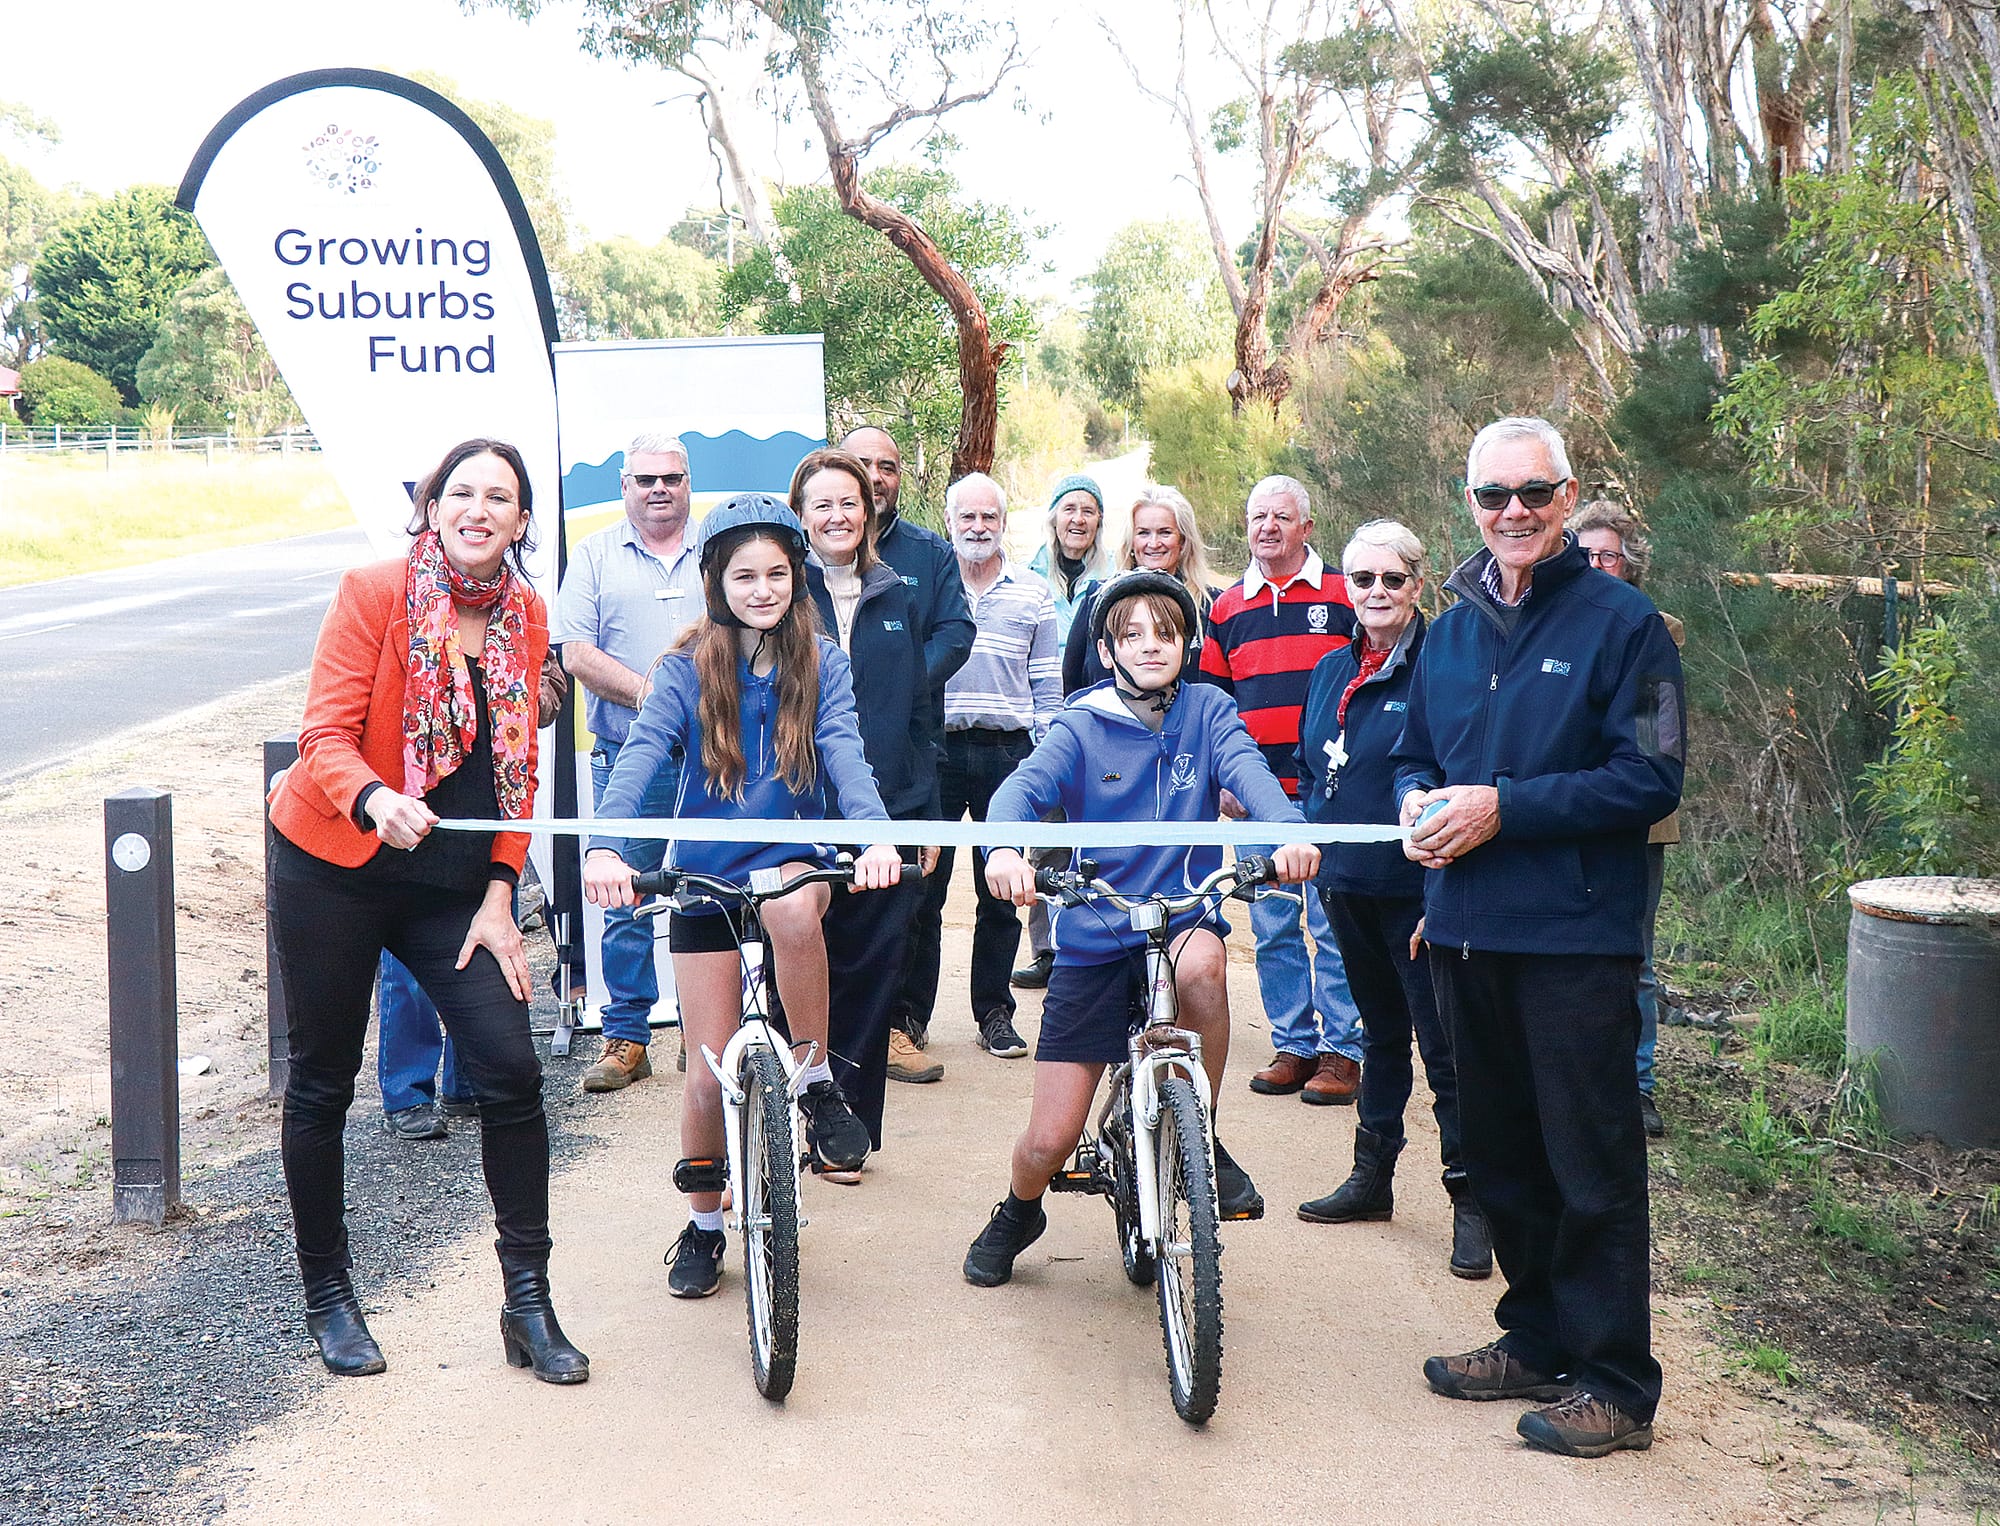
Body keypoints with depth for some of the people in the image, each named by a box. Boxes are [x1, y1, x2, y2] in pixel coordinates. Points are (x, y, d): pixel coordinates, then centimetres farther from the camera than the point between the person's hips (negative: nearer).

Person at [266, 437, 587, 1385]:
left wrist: (499, 895, 0)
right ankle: (327, 1297, 24)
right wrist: (374, 800, -38)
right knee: (322, 1083, 7)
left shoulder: (526, 615, 2)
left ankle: (529, 1305, 5)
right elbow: (325, 735, -17)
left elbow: (517, 765, 6)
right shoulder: (373, 593, -12)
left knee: (511, 1072, -7)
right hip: (334, 871, -3)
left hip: (452, 882, 3)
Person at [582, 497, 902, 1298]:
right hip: (707, 874, 0)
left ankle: (817, 1081, -17)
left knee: (794, 906, -39)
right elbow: (640, 756, -19)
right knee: (711, 1073, 1)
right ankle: (703, 1225, 26)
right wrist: (604, 847, -37)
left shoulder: (822, 665, -1)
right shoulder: (686, 670, -5)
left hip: (792, 857, 0)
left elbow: (844, 753, -15)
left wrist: (874, 834, -35)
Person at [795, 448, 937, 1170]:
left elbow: (919, 710, 14)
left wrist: (925, 810, 9)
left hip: (887, 815, 3)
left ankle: (848, 1127, 15)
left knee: (871, 968, 5)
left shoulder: (895, 599, 12)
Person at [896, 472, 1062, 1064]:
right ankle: (910, 1010, 12)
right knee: (921, 886, 1)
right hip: (934, 751, -1)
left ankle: (994, 1013, 15)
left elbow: (1047, 685, 11)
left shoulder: (1032, 594, 10)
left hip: (1007, 754, 1)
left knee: (1002, 890, 5)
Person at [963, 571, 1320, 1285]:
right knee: (1050, 1139, -3)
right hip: (1092, 938, 0)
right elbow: (1024, 785, -19)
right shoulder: (1082, 727, -2)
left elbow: (1247, 770, -17)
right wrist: (1003, 849, -42)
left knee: (1201, 961, -38)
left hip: (1183, 912, 0)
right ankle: (1018, 1215, 35)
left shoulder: (1206, 711, 1)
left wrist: (1289, 830, -39)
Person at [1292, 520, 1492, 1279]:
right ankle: (1372, 1176, 28)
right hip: (1346, 882, 7)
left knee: (1441, 1039, -3)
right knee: (1380, 1030, 18)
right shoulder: (1331, 671, 10)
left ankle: (1471, 1200, 6)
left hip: (1416, 885, -7)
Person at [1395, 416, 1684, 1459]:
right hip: (1466, 931, 7)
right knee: (1499, 1151, 16)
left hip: (1575, 939, -6)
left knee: (1591, 1166, -1)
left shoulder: (1621, 622, -7)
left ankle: (1616, 1383, 9)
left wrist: (1504, 808, -19)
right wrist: (1417, 799, -3)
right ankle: (1538, 1340, 30)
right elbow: (1415, 755, 21)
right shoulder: (1451, 631, 13)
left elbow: (1649, 779, -13)